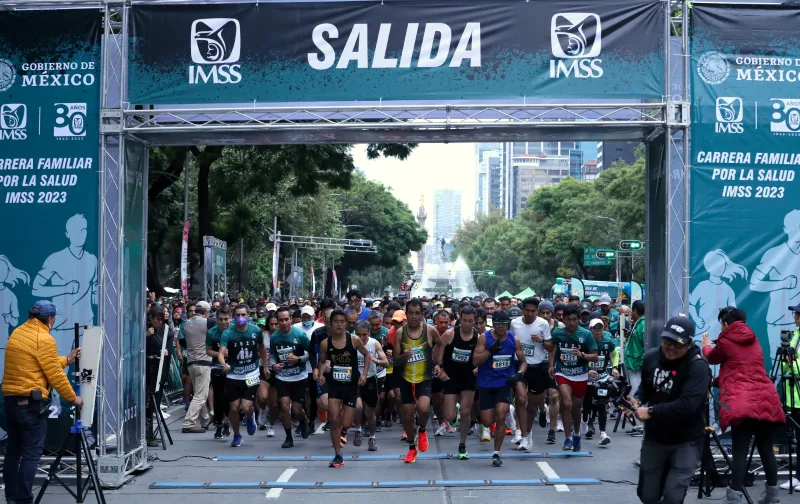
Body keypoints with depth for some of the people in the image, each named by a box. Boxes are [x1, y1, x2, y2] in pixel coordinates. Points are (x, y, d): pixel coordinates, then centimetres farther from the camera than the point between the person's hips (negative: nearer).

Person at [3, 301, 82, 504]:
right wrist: (73, 398, 0)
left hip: (10, 399, 8)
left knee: (13, 450, 14)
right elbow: (55, 376, -11)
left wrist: (67, 360, 24)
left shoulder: (17, 333, 13)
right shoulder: (44, 339, -13)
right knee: (32, 453, -4)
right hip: (31, 403, -8)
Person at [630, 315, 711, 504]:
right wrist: (637, 400, -7)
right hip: (654, 438, 6)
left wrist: (651, 412, -30)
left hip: (685, 442, -6)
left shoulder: (698, 367, -22)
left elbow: (687, 405, -32)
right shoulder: (651, 358, -3)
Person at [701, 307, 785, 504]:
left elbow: (712, 358, 24)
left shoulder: (726, 342, 4)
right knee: (766, 449, 14)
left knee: (740, 452, -10)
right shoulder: (753, 340, 20)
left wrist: (706, 345, 46)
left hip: (743, 403, -5)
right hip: (768, 400, 5)